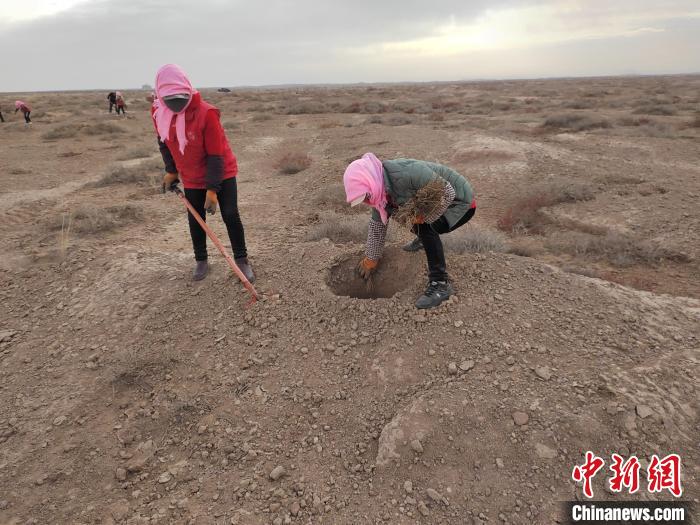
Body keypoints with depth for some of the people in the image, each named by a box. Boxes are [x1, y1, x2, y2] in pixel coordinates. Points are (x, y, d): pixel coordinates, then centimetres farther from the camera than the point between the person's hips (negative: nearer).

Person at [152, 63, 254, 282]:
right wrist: (171, 171, 8)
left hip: (221, 172, -4)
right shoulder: (159, 112, -10)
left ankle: (242, 260, 7)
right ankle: (201, 261, 26)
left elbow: (216, 154, -25)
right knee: (195, 219, 10)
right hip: (191, 178, 5)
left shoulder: (206, 113, -27)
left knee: (230, 215, -7)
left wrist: (212, 189, -25)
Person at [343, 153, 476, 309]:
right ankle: (423, 239, 43)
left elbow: (447, 192, -31)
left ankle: (441, 284, -19)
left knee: (425, 228, -31)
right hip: (435, 202, 8)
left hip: (461, 202, -8)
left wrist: (423, 217, -26)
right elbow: (377, 225, 3)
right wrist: (371, 258, 11)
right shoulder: (381, 189, -9)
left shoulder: (408, 172, -37)